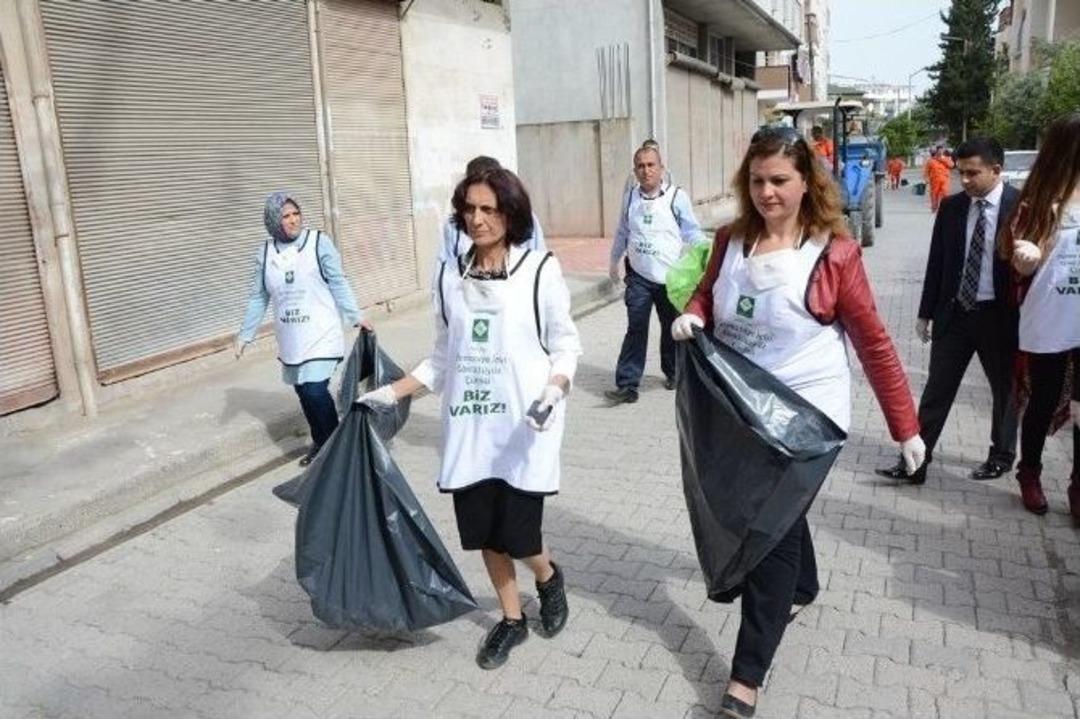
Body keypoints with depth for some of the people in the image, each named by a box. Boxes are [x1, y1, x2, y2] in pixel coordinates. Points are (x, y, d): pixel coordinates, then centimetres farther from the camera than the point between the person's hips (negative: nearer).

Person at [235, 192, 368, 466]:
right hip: (291, 339, 5)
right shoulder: (265, 253, 4)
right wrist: (244, 335, 11)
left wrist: (355, 317, -9)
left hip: (321, 335, -4)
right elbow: (258, 298, 10)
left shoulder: (319, 241, -7)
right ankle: (320, 444, 30)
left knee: (316, 391, -13)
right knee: (303, 391, 12)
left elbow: (339, 284, -4)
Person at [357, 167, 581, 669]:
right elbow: (443, 358, 11)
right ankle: (511, 620, 36)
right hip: (469, 426, 4)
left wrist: (553, 391, -20)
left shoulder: (540, 269, -7)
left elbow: (566, 346, -2)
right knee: (483, 530, 11)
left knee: (519, 534, -2)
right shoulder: (450, 275, 5)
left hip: (524, 426, -4)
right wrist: (391, 394, 4)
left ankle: (549, 578, 35)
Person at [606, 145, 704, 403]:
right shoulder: (630, 198, 6)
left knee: (671, 328, 14)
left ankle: (673, 372, 36)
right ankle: (627, 385, -3)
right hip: (639, 276, 2)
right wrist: (615, 261, 24)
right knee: (636, 329, -4)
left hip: (671, 276, -1)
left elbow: (692, 233, -6)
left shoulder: (677, 196, -6)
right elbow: (622, 232, 18)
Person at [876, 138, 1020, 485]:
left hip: (999, 315, -3)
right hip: (954, 312, 3)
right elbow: (937, 262, 6)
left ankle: (1002, 456, 35)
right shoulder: (951, 206, 1)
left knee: (1005, 389, 16)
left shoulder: (1021, 206, -10)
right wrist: (926, 312, 7)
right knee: (936, 389, 4)